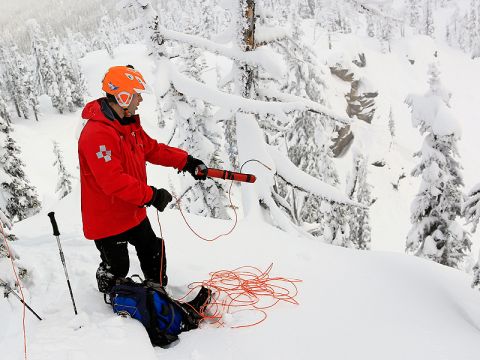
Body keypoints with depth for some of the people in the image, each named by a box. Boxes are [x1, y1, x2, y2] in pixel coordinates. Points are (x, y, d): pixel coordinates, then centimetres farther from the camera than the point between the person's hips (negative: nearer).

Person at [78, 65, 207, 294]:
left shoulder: (130, 124, 4)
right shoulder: (96, 134, -29)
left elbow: (152, 148, 13)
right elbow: (113, 181, -34)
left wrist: (186, 161, 5)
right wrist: (150, 195, -30)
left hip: (134, 212, 9)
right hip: (107, 219, -9)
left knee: (153, 252, 21)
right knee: (116, 268, 9)